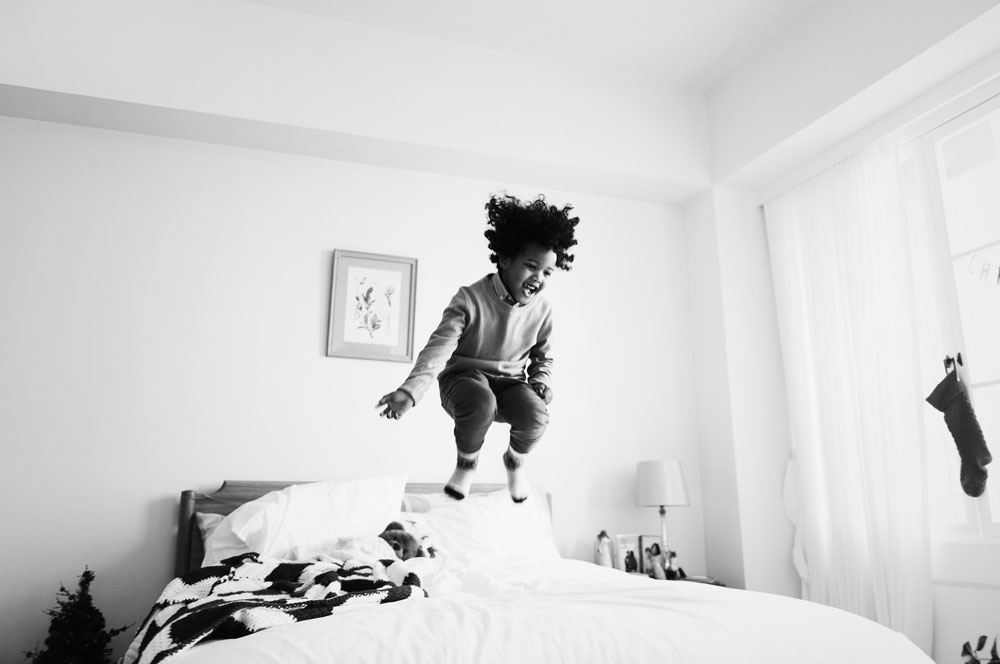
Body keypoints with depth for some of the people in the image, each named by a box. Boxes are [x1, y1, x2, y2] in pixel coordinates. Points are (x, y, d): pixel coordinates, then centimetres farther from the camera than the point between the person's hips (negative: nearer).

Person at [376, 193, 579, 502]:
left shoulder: (543, 310, -7)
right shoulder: (470, 299, -22)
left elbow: (544, 358, 11)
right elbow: (439, 347, -31)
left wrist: (541, 384, -11)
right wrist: (409, 390, -47)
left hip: (511, 382, 3)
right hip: (463, 376, -3)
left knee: (536, 415, -30)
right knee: (480, 404, -39)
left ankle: (515, 460, 8)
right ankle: (467, 461, -3)